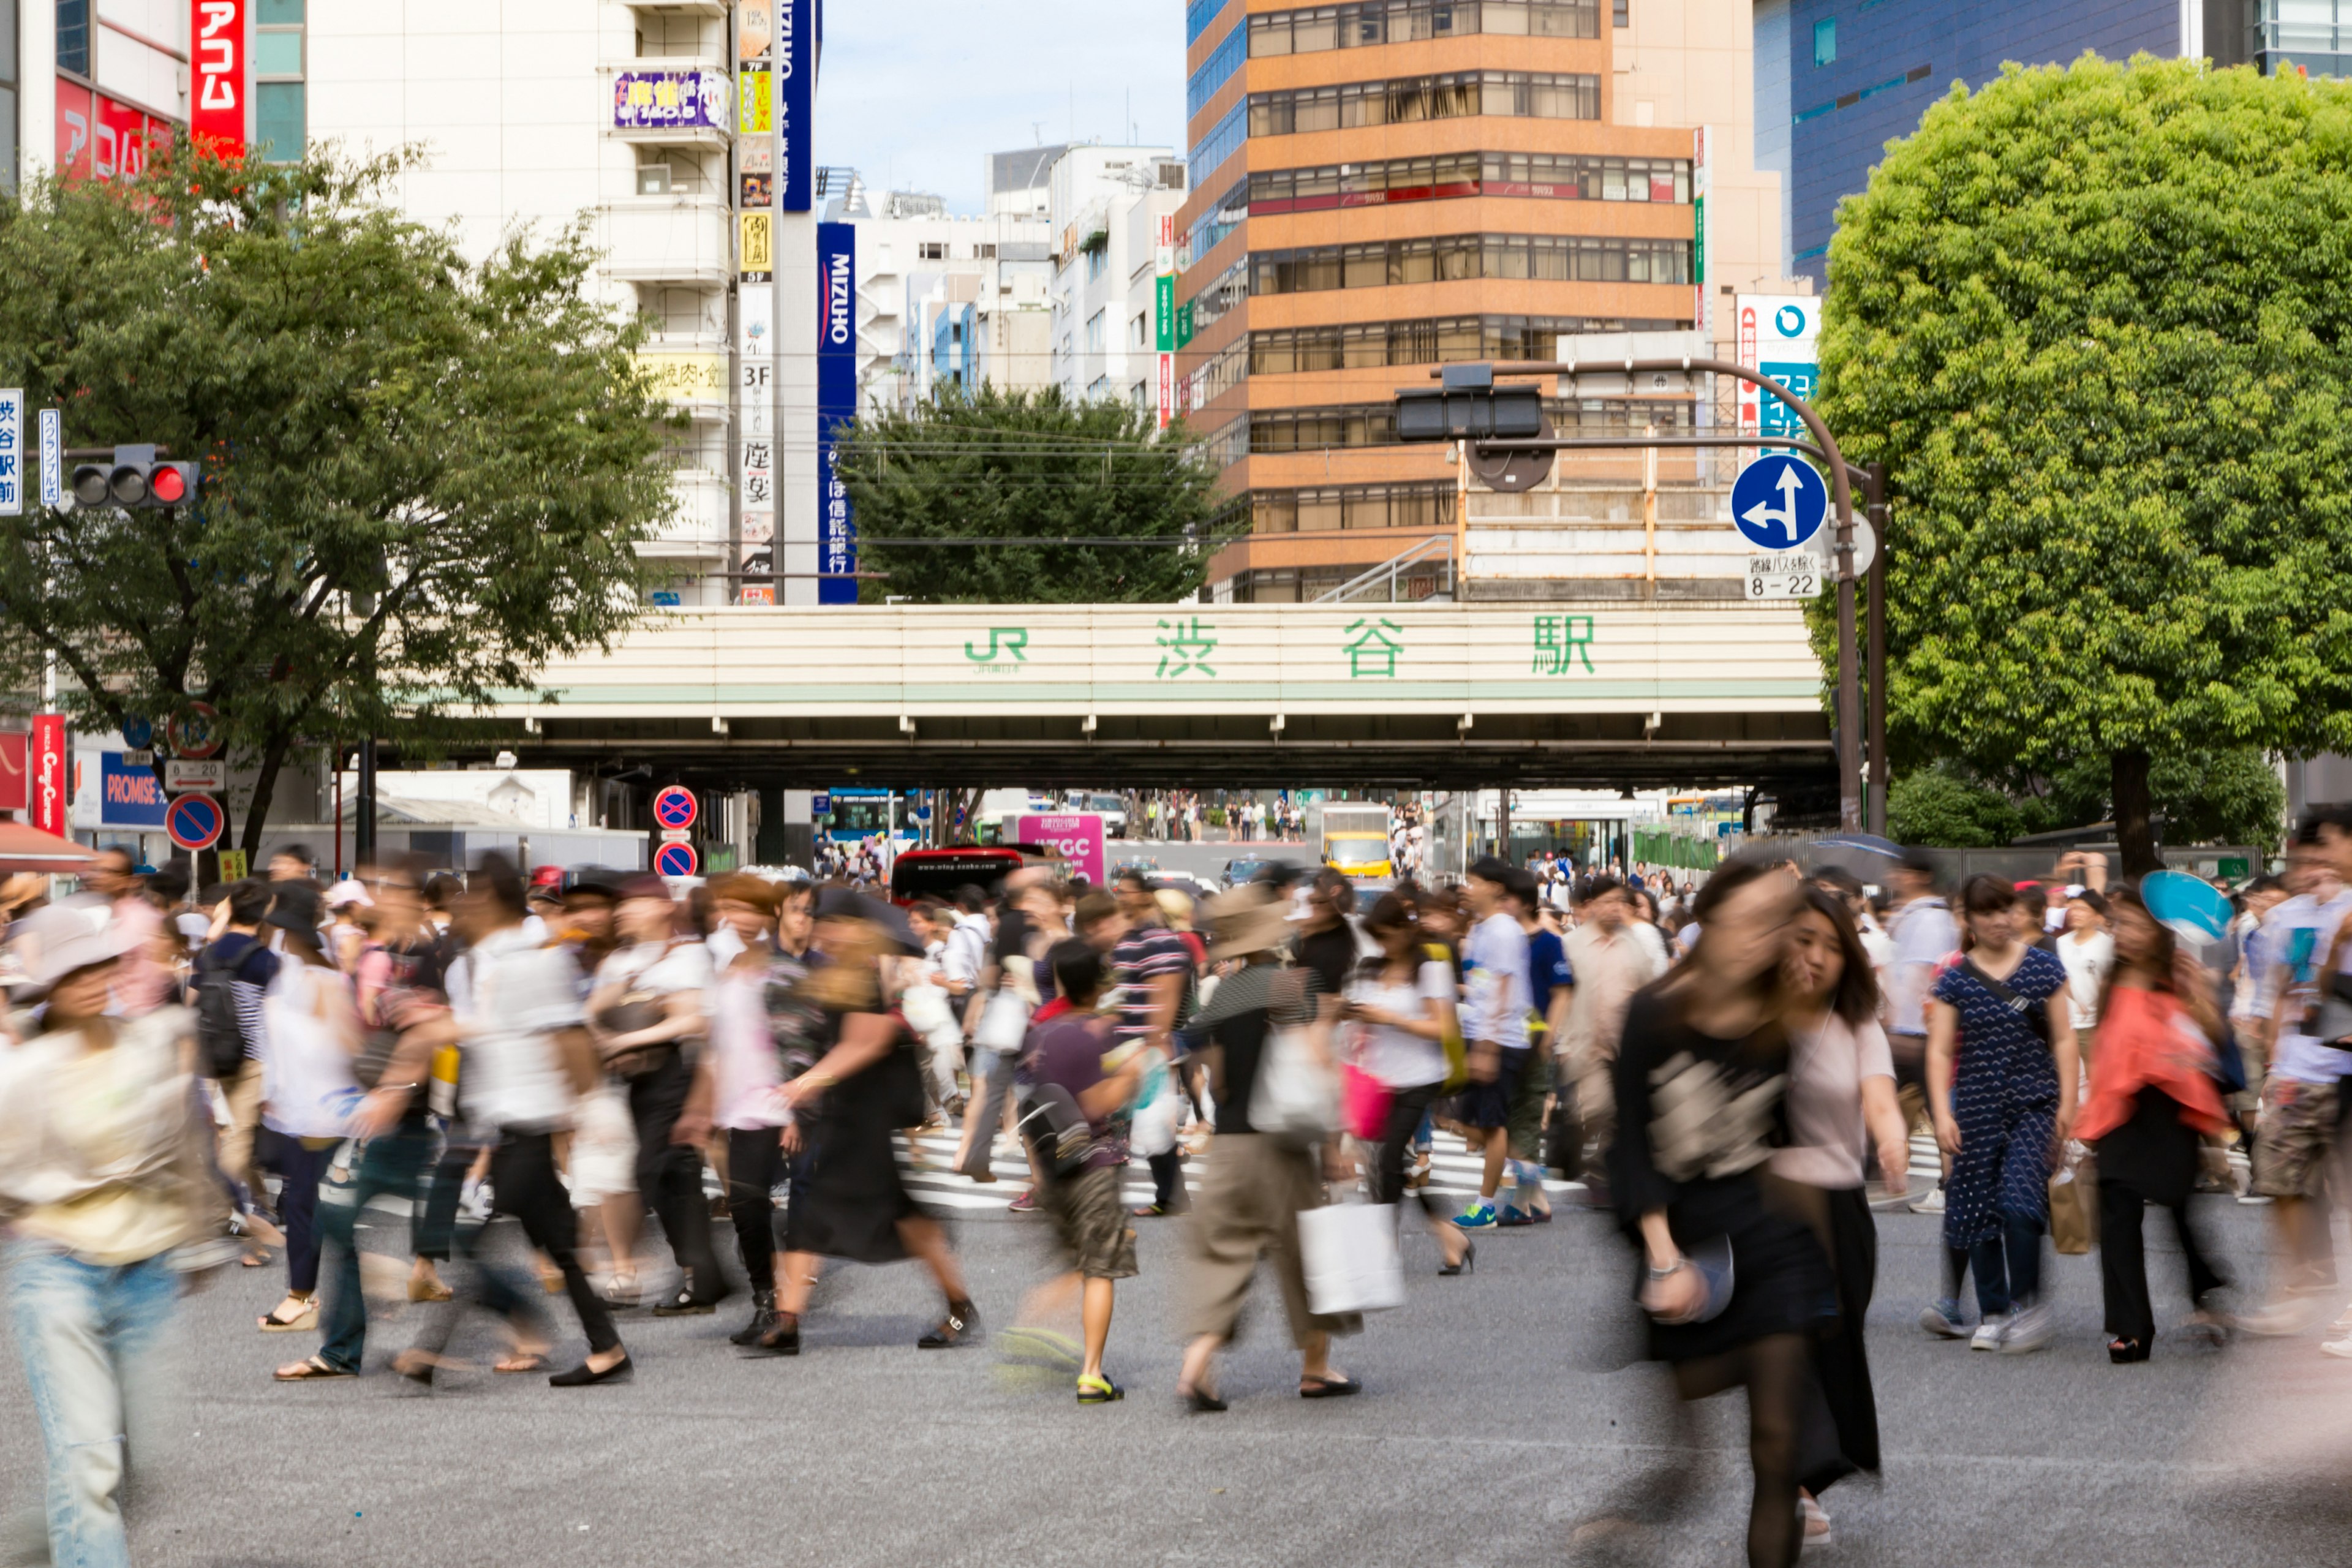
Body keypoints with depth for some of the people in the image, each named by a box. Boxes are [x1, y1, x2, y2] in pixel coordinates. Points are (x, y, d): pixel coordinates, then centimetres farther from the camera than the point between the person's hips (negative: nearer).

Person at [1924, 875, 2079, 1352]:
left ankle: (2028, 1303, -5)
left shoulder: (2043, 968, 3)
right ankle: (1993, 1314, 13)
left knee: (2020, 1201, -17)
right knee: (1979, 1211, 2)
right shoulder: (1955, 979, 3)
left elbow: (2063, 1039, 5)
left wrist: (2067, 1103, -1)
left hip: (2034, 1104, -2)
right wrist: (1942, 1113, -8)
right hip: (1978, 1108, 2)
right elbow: (1940, 1050, 1)